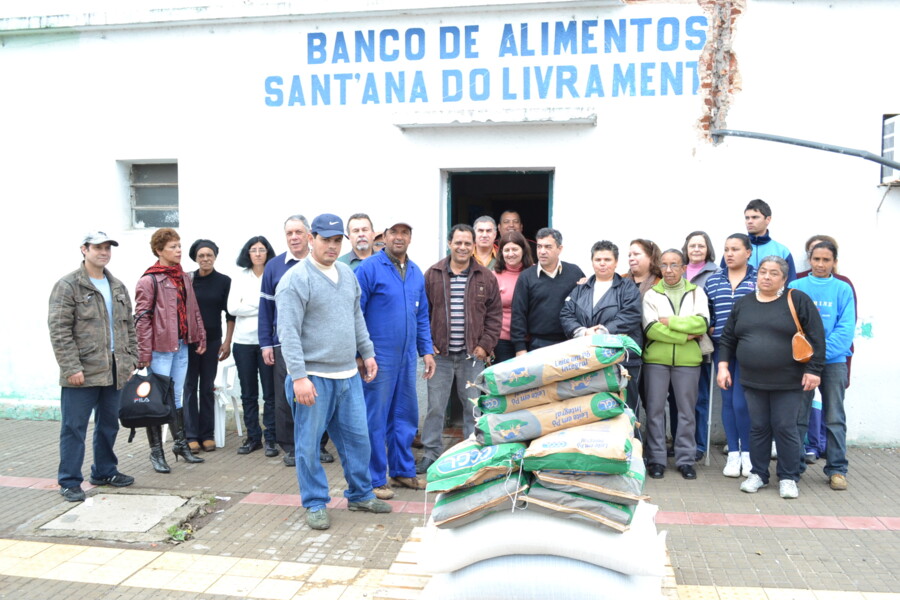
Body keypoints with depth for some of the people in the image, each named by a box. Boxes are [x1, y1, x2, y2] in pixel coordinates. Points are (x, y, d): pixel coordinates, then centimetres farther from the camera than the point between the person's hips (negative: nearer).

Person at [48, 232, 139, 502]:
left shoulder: (118, 287, 14)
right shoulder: (68, 286, -7)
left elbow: (128, 326, 18)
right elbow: (59, 330, -13)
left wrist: (131, 359, 10)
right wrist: (71, 367, -18)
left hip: (114, 372, 7)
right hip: (82, 373, -7)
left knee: (109, 425, 16)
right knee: (74, 428, 1)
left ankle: (105, 472, 30)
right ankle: (69, 482, 11)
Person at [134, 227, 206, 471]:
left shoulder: (183, 277, 13)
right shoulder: (149, 280, -9)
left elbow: (193, 310, 17)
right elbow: (141, 318, -12)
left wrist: (200, 337, 13)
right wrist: (144, 353, -15)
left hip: (181, 346, 7)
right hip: (161, 348, -6)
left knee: (177, 397, 15)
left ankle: (181, 444, 25)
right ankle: (156, 452, 11)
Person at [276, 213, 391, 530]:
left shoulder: (347, 273, 11)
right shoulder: (296, 280, -12)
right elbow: (289, 333, -17)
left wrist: (367, 353, 18)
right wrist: (298, 376, -21)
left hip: (348, 374, 7)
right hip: (313, 377, -7)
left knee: (358, 438, 14)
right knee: (309, 445, 4)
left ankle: (360, 495, 30)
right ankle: (315, 504, 20)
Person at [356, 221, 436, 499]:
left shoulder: (416, 272, 11)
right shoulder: (369, 268, -9)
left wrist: (427, 350, 12)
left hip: (407, 358, 6)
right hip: (379, 358, -6)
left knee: (405, 417, 15)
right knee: (376, 420, 2)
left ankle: (403, 471, 29)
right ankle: (375, 479, 14)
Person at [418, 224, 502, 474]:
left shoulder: (486, 278, 4)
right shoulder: (432, 275, 3)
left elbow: (494, 315, 6)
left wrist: (485, 345, -3)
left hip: (473, 354, 0)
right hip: (440, 354, 0)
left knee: (473, 407, 8)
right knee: (435, 407, 5)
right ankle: (430, 452, 17)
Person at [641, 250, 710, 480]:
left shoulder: (696, 293, 8)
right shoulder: (651, 294, 5)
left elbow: (702, 323, -8)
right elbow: (650, 328, -9)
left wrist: (669, 321, -11)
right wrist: (685, 335, -12)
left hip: (688, 360, 1)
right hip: (656, 359, 0)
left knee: (687, 410, 7)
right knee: (655, 409, 2)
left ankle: (685, 459, 18)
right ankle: (656, 459, 12)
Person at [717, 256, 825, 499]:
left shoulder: (798, 301, -3)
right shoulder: (743, 304, 9)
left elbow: (816, 338, -6)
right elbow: (727, 339, 13)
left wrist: (813, 370, -10)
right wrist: (723, 366, 4)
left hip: (788, 382, -3)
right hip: (753, 381, 3)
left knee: (785, 428, 2)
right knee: (758, 428, 9)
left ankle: (788, 478, 15)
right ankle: (758, 474, 22)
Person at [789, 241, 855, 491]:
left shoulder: (843, 289, 2)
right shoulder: (795, 287, 3)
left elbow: (846, 328, -6)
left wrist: (822, 351, -17)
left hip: (833, 360, 0)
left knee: (835, 418, 6)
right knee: (797, 417, 5)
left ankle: (837, 469, 15)